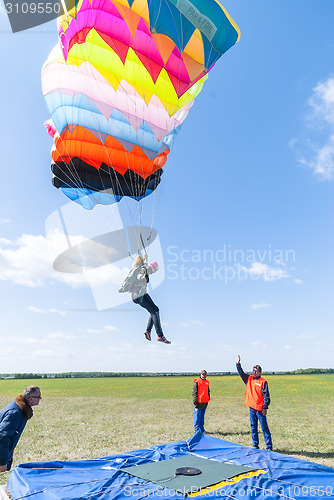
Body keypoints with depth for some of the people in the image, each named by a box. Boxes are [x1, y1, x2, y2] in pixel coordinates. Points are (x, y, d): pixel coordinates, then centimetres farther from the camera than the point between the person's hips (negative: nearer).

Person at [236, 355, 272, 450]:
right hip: (251, 408, 6)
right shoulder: (249, 379, 8)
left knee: (264, 428, 1)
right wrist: (238, 363, -1)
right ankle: (255, 445, 23)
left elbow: (266, 396, -9)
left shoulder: (263, 382, -8)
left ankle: (269, 446, 11)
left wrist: (265, 408, -14)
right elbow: (241, 373, 11)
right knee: (253, 427, 13)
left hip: (260, 409, -5)